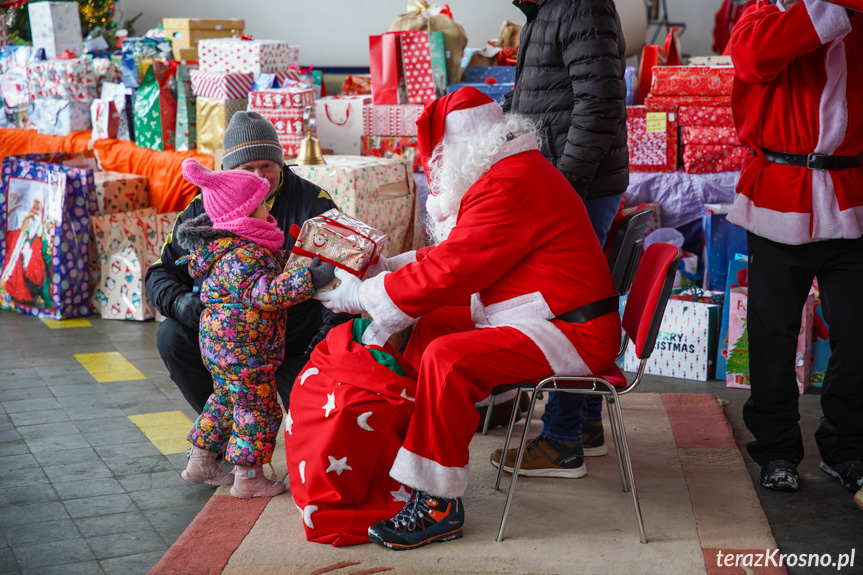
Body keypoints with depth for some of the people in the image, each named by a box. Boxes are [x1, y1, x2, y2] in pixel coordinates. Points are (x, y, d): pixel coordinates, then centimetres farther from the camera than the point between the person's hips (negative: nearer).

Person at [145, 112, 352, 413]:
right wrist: (180, 303, -20)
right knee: (172, 337, -21)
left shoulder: (311, 202, -8)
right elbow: (161, 273, 4)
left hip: (295, 343, -3)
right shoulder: (205, 207, -1)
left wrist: (331, 328, -25)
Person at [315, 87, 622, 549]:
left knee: (445, 358, -24)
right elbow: (455, 253, 21)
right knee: (431, 325, 14)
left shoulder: (510, 186, -20)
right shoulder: (511, 171, 15)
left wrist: (359, 296, -11)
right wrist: (386, 267, 14)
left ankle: (439, 507, -17)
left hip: (573, 335, -11)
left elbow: (448, 273, -21)